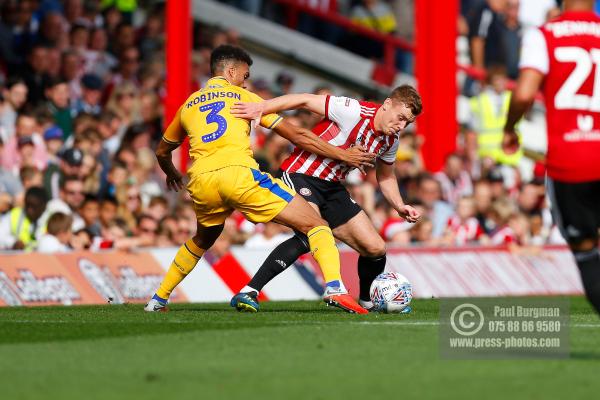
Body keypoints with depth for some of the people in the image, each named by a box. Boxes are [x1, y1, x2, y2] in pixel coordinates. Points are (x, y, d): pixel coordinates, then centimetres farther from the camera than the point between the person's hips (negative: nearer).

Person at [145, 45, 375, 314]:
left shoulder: (188, 105, 26)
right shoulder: (243, 97, 16)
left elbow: (162, 152, 40)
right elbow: (296, 135, 12)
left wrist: (172, 175, 62)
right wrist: (342, 155, 16)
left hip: (200, 181, 5)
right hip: (238, 173, -5)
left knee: (203, 240, 36)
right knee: (314, 224, -3)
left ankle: (158, 299, 36)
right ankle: (334, 287, -28)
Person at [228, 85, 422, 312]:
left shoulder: (391, 139, 4)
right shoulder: (354, 112, -19)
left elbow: (386, 176, 22)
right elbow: (306, 100, -19)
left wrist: (400, 207, 6)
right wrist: (261, 108, -27)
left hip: (332, 187, 8)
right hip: (300, 175, -8)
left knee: (375, 248, 2)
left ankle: (367, 300, 32)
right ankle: (248, 293, -32)